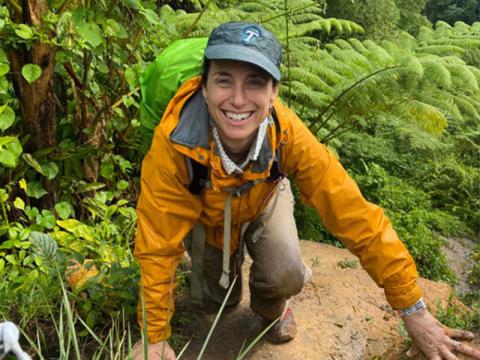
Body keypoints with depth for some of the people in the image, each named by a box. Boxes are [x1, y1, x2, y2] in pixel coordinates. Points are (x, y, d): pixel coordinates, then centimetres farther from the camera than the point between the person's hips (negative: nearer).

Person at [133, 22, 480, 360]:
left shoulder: (288, 134, -37)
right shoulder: (174, 143, -40)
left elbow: (354, 214, -33)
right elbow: (157, 245, -31)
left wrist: (414, 310, -29)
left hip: (264, 197, 0)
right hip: (204, 209, 0)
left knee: (284, 276, -24)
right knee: (216, 300, 5)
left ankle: (271, 307, 13)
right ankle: (234, 255, 37)